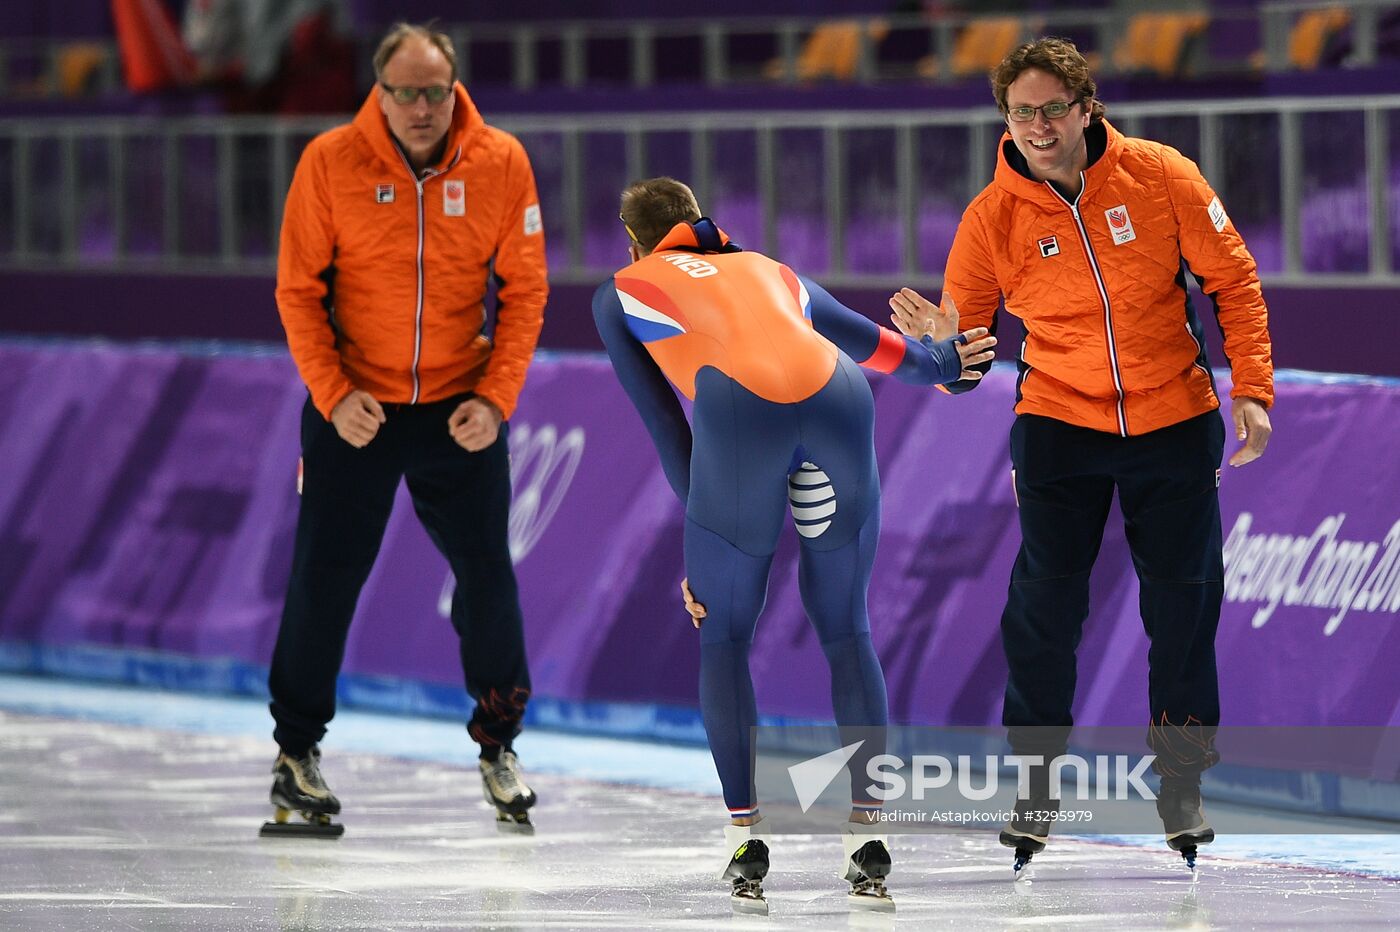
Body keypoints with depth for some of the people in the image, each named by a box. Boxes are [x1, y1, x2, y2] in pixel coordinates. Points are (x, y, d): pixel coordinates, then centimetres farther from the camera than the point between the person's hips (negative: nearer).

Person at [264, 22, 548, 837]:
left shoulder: (501, 164, -7)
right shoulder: (331, 162, -10)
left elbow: (525, 290, -1)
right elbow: (299, 290, -5)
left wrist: (496, 397, -10)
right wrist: (334, 394, -15)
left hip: (462, 409, 1)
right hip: (353, 409, -1)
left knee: (487, 576, 5)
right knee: (326, 576, 2)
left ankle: (498, 744, 24)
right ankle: (298, 746, 19)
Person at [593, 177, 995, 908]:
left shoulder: (621, 292, 29)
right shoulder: (763, 270, 37)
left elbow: (661, 418, 22)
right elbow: (868, 341, 40)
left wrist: (698, 523, 23)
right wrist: (936, 362, 57)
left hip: (739, 411, -3)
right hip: (839, 405, 3)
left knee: (723, 637, 14)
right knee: (845, 629, 17)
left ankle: (746, 838, 5)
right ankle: (867, 834, 9)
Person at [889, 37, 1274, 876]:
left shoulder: (1161, 177, -11)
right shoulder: (993, 217, -11)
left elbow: (1234, 280, -2)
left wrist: (1253, 391, -8)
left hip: (1174, 420, 1)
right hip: (1060, 422, 0)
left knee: (1183, 603, 6)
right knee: (1045, 604, -8)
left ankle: (1182, 783, 22)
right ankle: (1037, 784, 6)